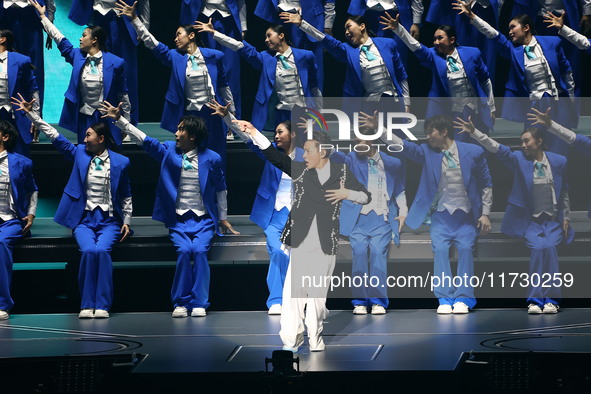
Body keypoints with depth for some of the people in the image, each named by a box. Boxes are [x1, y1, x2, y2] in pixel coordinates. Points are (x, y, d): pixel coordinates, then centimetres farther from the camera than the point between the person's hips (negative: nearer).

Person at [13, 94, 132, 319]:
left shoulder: (120, 162, 4)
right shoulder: (79, 153, 9)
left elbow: (126, 195, 11)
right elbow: (54, 136, 8)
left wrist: (127, 221, 5)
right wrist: (31, 114, 4)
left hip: (109, 219, -1)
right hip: (84, 218, 1)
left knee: (102, 250, -29)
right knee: (88, 250, -27)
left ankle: (102, 305, -24)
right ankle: (87, 305, -20)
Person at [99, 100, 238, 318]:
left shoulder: (211, 159, 1)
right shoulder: (169, 151, 4)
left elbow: (220, 189, 11)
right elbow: (143, 139, 4)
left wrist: (223, 218, 16)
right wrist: (119, 119, -3)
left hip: (203, 219, -1)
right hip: (178, 219, 1)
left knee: (199, 250, -25)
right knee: (183, 250, -24)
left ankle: (199, 303, -18)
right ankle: (181, 303, -14)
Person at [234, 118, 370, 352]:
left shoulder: (342, 173, 4)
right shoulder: (299, 170, 3)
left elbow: (366, 197, 13)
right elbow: (274, 155, -11)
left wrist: (347, 193, -8)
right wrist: (253, 132, -24)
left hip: (325, 246, 0)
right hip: (300, 244, 0)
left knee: (318, 293, 5)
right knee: (293, 291, -8)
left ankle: (315, 338, 17)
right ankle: (291, 338, -4)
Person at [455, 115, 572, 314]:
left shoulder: (559, 161, 5)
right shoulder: (519, 159, 2)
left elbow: (565, 192, 12)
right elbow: (496, 148, -9)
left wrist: (566, 218, 10)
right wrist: (473, 132, -21)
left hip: (553, 221, 1)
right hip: (530, 221, -1)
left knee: (549, 247, -25)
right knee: (538, 248, -25)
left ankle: (551, 299, -18)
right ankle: (535, 300, -21)